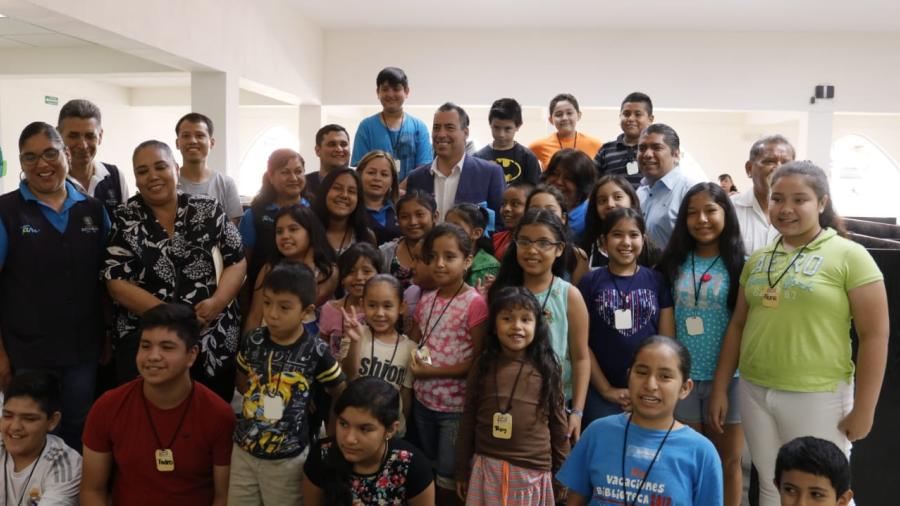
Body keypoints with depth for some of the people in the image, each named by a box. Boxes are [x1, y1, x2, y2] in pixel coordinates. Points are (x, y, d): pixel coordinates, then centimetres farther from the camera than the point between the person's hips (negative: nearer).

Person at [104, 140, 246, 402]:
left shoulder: (208, 210, 3)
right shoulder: (125, 220, 1)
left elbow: (237, 261, 3)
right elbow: (117, 283, -5)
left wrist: (217, 302, -15)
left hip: (215, 342, 1)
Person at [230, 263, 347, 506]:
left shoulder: (316, 352, -18)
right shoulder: (253, 341, -7)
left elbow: (342, 393, -5)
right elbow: (241, 383, 8)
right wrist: (266, 398, 1)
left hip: (287, 459, -3)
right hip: (244, 450, 4)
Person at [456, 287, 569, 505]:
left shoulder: (546, 369, -2)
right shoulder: (482, 366, 0)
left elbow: (558, 423, 4)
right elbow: (468, 419, 5)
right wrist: (462, 470, 7)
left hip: (533, 471, 0)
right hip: (487, 468, 1)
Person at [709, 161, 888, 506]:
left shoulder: (849, 255, -7)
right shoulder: (758, 259, 8)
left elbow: (875, 335, -8)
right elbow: (738, 325, 12)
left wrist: (864, 409, -10)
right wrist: (720, 389, 10)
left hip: (818, 397, -4)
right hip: (754, 392, 5)